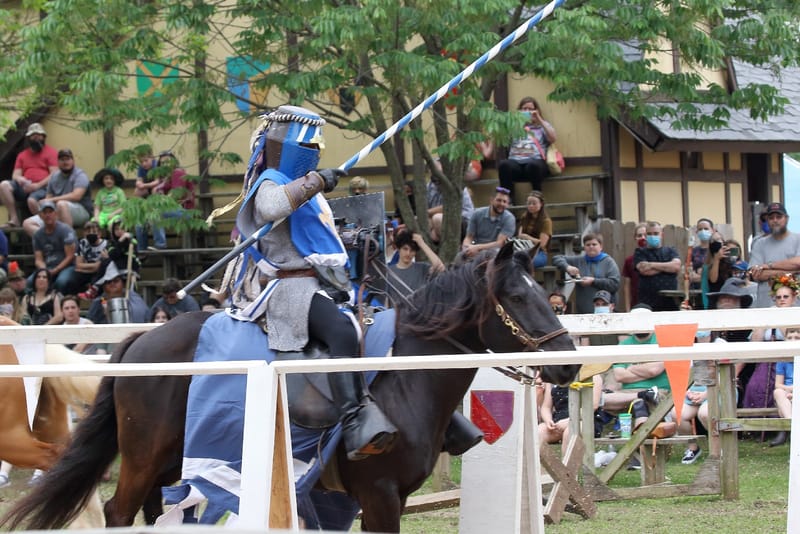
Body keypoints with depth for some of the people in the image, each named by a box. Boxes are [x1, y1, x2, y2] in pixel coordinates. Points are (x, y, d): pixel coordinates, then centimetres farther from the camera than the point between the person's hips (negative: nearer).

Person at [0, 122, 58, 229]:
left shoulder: (50, 152, 7)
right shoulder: (22, 155, 24)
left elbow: (54, 175, -4)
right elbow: (15, 175, 17)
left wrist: (37, 185, -16)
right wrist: (19, 179, -10)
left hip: (43, 187, -5)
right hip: (25, 187, 5)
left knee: (32, 200, -39)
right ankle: (14, 219, -22)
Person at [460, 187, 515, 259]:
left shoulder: (509, 218, -4)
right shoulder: (477, 214, 5)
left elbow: (500, 243, -12)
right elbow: (469, 237, 6)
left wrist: (477, 247, -24)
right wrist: (466, 247, -19)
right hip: (476, 252, 2)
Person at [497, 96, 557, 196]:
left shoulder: (542, 126, 22)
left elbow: (552, 139, 3)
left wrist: (540, 120, 1)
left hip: (536, 160, -1)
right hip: (515, 161, 1)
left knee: (533, 165, -40)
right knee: (504, 164, -35)